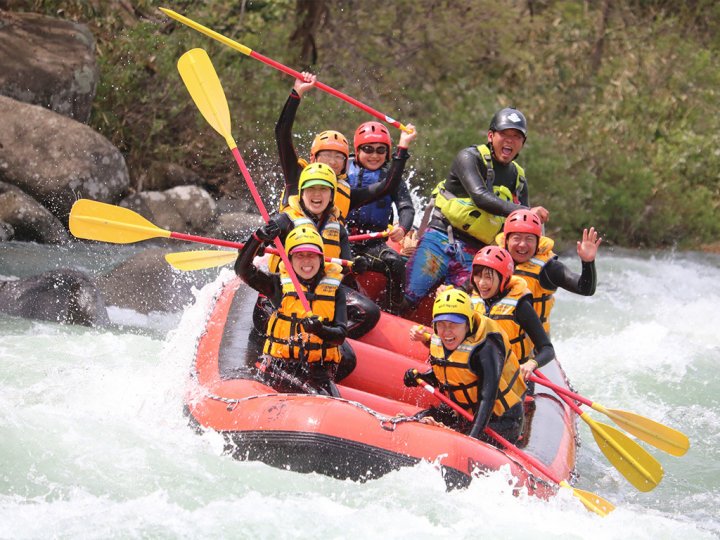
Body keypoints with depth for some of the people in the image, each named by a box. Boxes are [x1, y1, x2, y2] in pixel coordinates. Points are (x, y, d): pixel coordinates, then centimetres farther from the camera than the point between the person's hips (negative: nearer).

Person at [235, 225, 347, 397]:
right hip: (280, 367, -2)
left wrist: (320, 329, -24)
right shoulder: (280, 284, 5)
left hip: (320, 369, 2)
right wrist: (259, 237, -21)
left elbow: (340, 334, -2)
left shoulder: (334, 290, 8)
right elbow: (242, 269, -8)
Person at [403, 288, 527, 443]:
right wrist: (419, 377, -6)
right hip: (465, 412, 8)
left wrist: (473, 437, -41)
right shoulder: (438, 342, -3)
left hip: (501, 419, -8)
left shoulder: (485, 349, -27)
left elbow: (488, 397, -33)